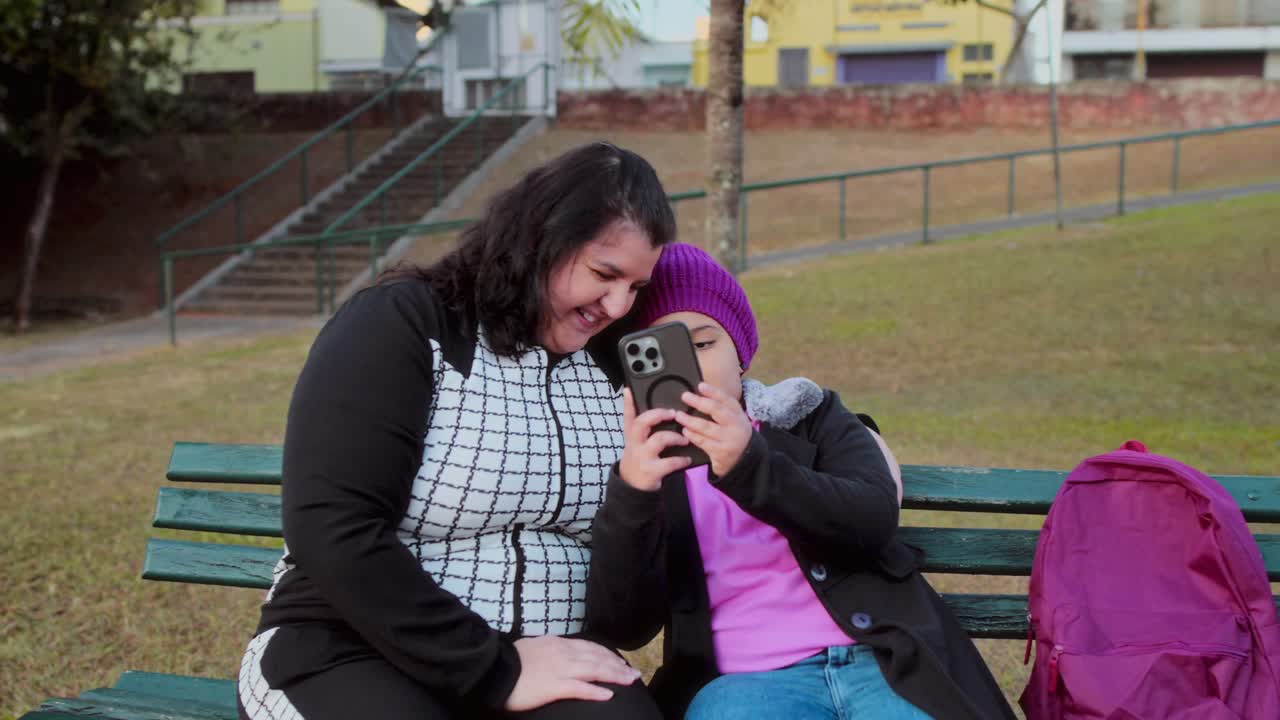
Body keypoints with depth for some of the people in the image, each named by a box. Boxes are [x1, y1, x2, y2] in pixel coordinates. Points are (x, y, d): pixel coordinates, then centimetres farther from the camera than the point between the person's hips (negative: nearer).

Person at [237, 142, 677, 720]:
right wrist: (495, 671, -17)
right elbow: (333, 531, -17)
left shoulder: (615, 374, 9)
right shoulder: (400, 325, -7)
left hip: (545, 657, 4)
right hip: (352, 649, -3)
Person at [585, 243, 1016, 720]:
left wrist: (749, 466, -20)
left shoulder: (811, 416, 15)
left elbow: (874, 520, -5)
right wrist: (632, 495, -19)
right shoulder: (641, 466, 10)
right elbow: (621, 628, -3)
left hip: (877, 659, 2)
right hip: (741, 681, -1)